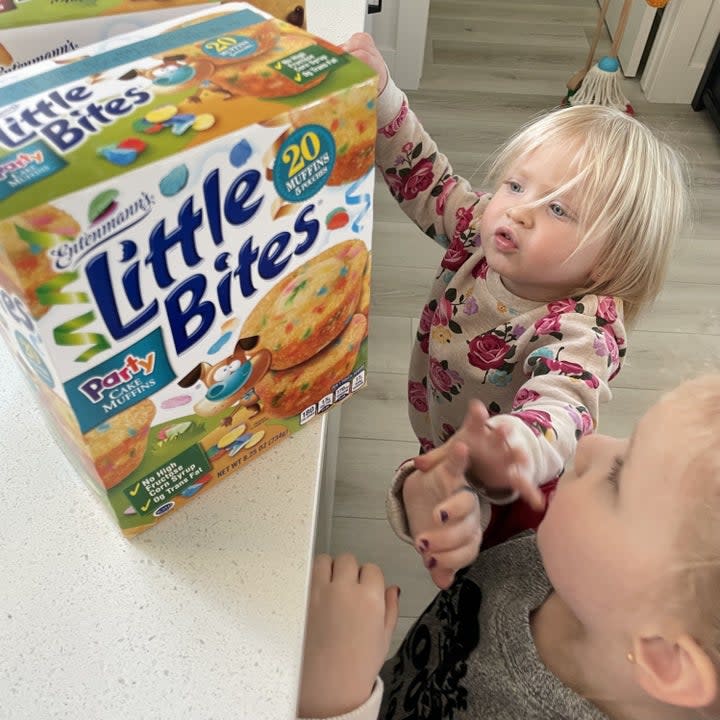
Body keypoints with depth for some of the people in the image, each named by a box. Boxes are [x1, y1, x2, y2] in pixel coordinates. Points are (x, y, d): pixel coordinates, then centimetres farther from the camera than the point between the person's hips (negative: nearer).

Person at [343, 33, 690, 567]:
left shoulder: (584, 332, -38)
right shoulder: (480, 229, -20)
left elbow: (562, 411, -56)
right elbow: (421, 173, -11)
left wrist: (516, 451, -79)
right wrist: (376, 89, -24)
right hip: (440, 447, 6)